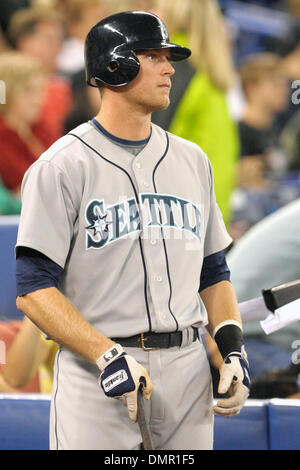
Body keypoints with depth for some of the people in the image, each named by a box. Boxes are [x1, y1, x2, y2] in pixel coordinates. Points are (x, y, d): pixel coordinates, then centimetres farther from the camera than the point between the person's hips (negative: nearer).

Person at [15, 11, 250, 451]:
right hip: (96, 374, -5)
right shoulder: (62, 166, -5)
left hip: (188, 365, 5)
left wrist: (233, 349, 4)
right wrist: (107, 356, -21)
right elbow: (33, 289, -11)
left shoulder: (192, 160, 14)